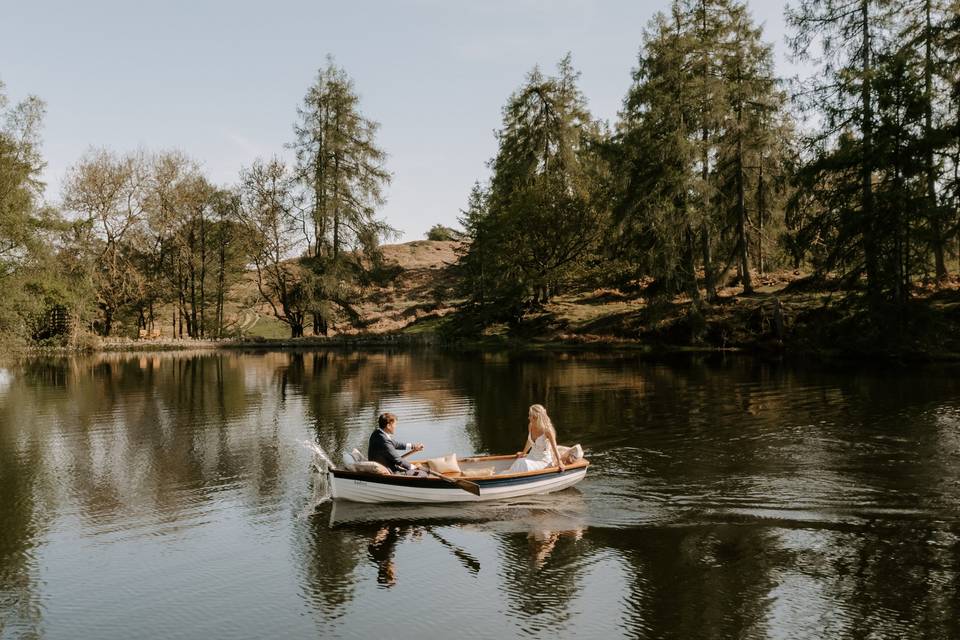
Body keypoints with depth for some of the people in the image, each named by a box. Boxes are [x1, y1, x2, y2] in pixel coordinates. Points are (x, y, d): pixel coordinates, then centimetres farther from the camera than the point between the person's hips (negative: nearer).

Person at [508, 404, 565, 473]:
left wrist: (560, 463, -21)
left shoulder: (547, 430, -21)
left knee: (526, 467, -28)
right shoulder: (530, 426, -3)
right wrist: (523, 453, 28)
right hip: (532, 457, 6)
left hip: (544, 460, -6)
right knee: (518, 465, -20)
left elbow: (555, 448, -15)